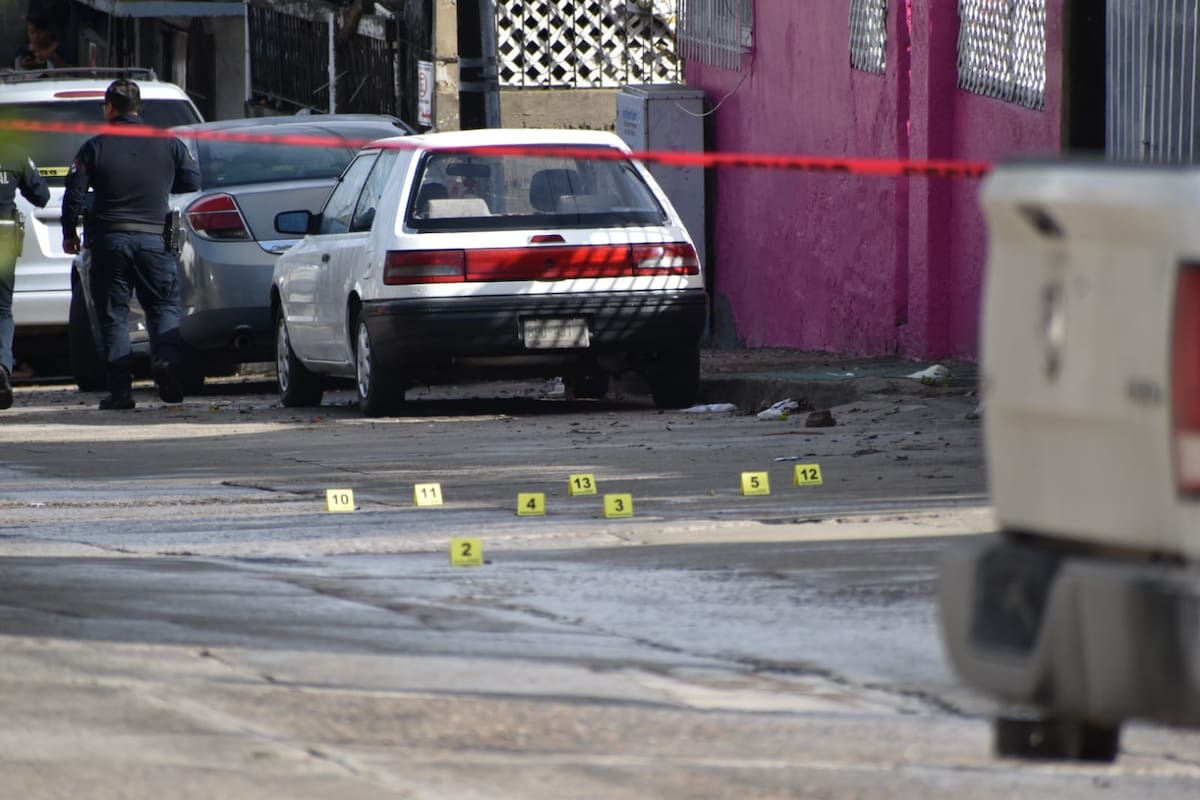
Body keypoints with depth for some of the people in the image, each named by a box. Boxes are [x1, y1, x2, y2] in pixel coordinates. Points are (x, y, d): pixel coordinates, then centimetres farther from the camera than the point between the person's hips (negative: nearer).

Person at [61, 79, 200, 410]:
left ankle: (120, 388, -1)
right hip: (153, 239, 1)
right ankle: (166, 361, -15)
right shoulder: (168, 144, 2)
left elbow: (74, 194, -4)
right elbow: (192, 181, 9)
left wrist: (69, 234, 10)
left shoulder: (95, 148, -3)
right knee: (163, 307, 10)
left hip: (109, 239, -1)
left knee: (113, 314, 4)